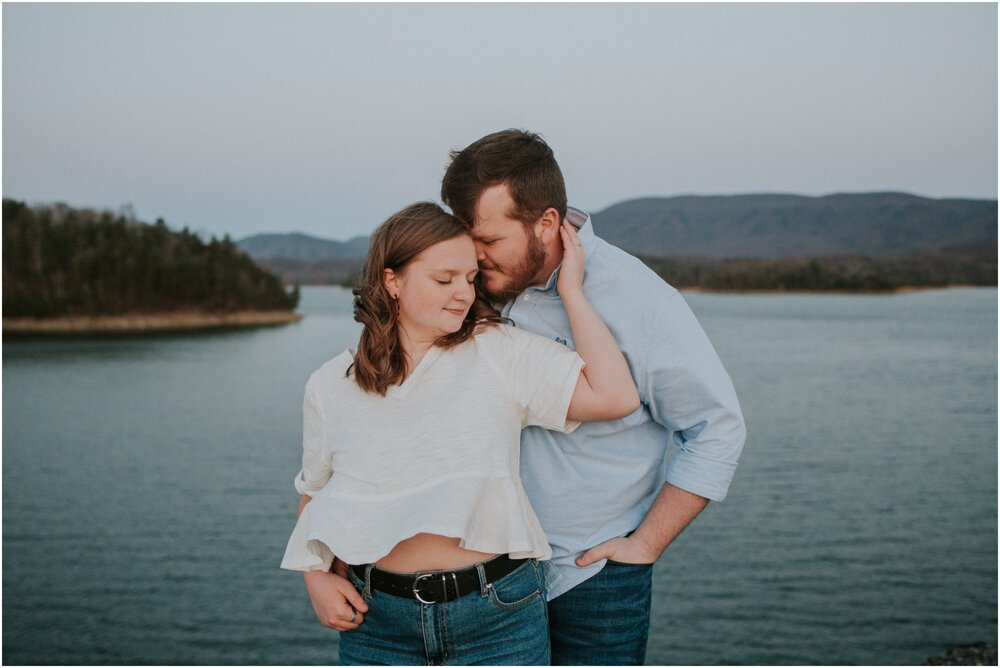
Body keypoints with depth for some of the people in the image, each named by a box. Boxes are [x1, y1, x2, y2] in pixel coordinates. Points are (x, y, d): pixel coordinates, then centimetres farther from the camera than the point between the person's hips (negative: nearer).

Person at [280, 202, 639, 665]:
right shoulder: (331, 387, 3)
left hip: (497, 620, -1)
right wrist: (318, 576, -2)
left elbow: (615, 396, -14)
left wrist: (571, 291, -9)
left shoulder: (501, 352, -3)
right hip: (377, 620, 2)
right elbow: (314, 496, 15)